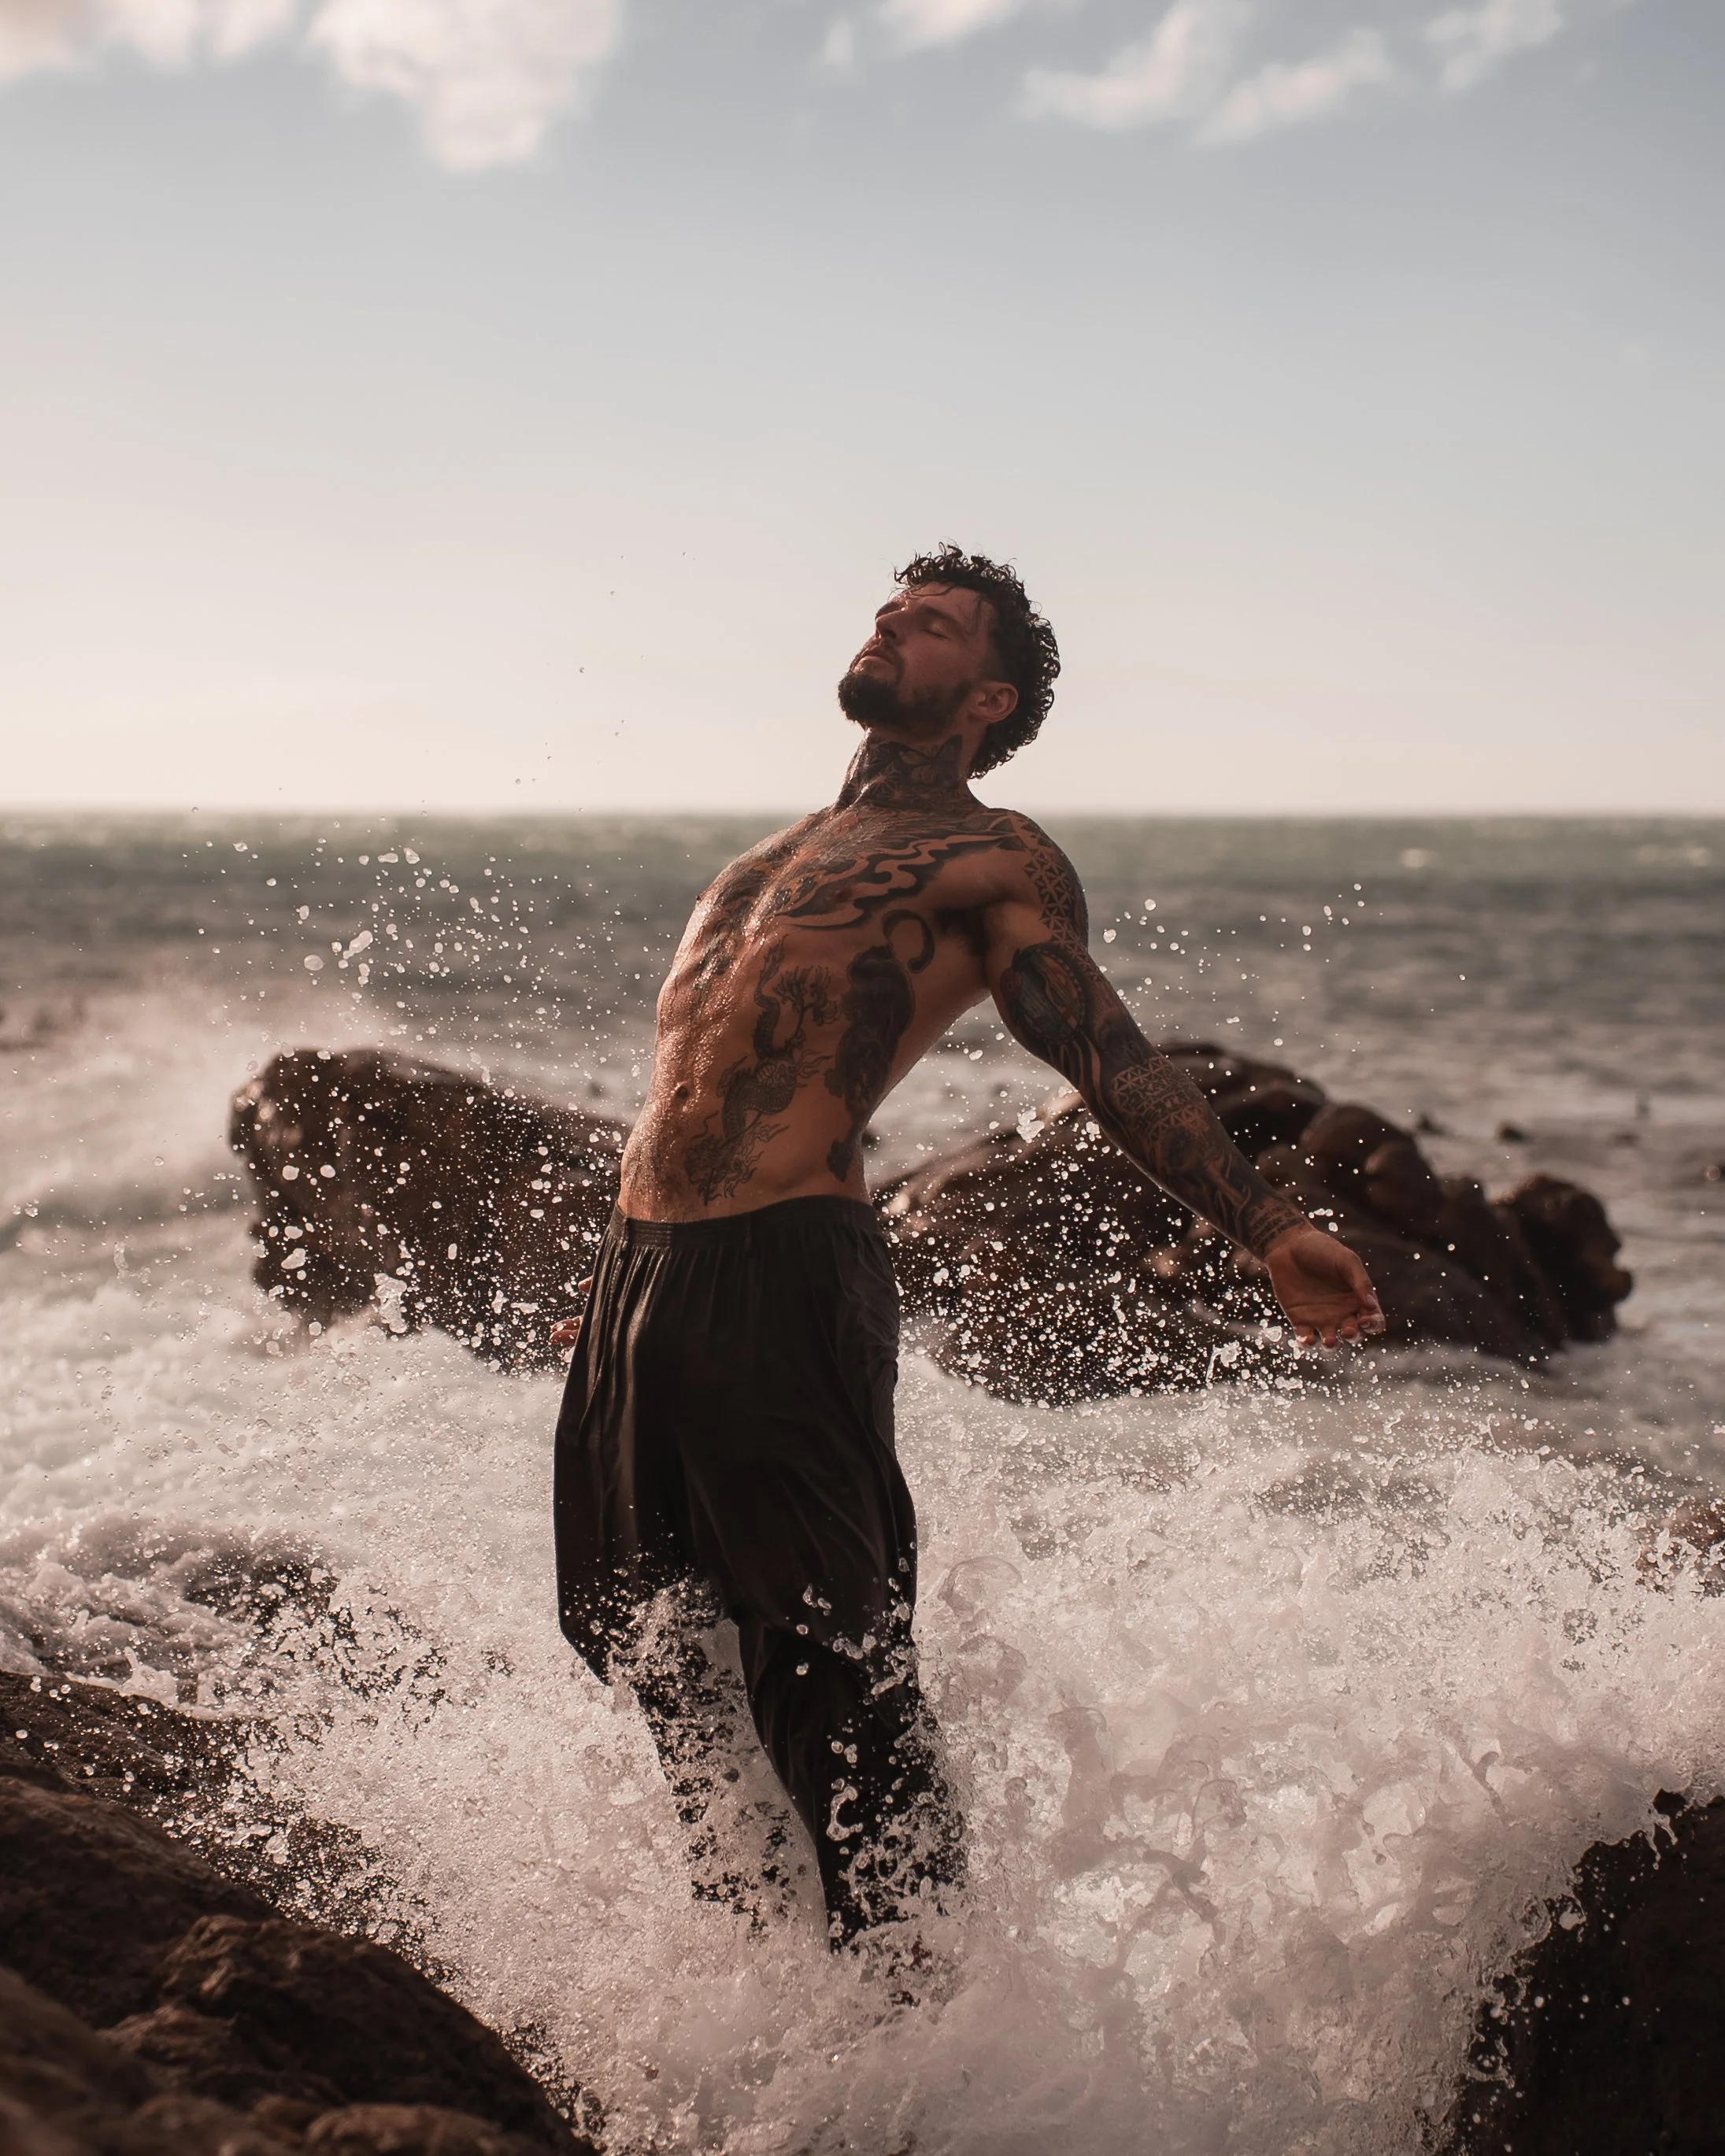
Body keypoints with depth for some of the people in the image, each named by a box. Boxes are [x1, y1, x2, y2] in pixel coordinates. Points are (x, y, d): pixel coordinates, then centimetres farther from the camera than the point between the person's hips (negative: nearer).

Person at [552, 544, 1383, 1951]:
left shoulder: (994, 860, 3)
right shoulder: (778, 857, 26)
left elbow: (1117, 1064, -6)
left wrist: (1271, 1229, -19)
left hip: (783, 1276, -8)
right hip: (640, 1272, 8)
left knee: (832, 1659, -7)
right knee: (632, 1628, 14)